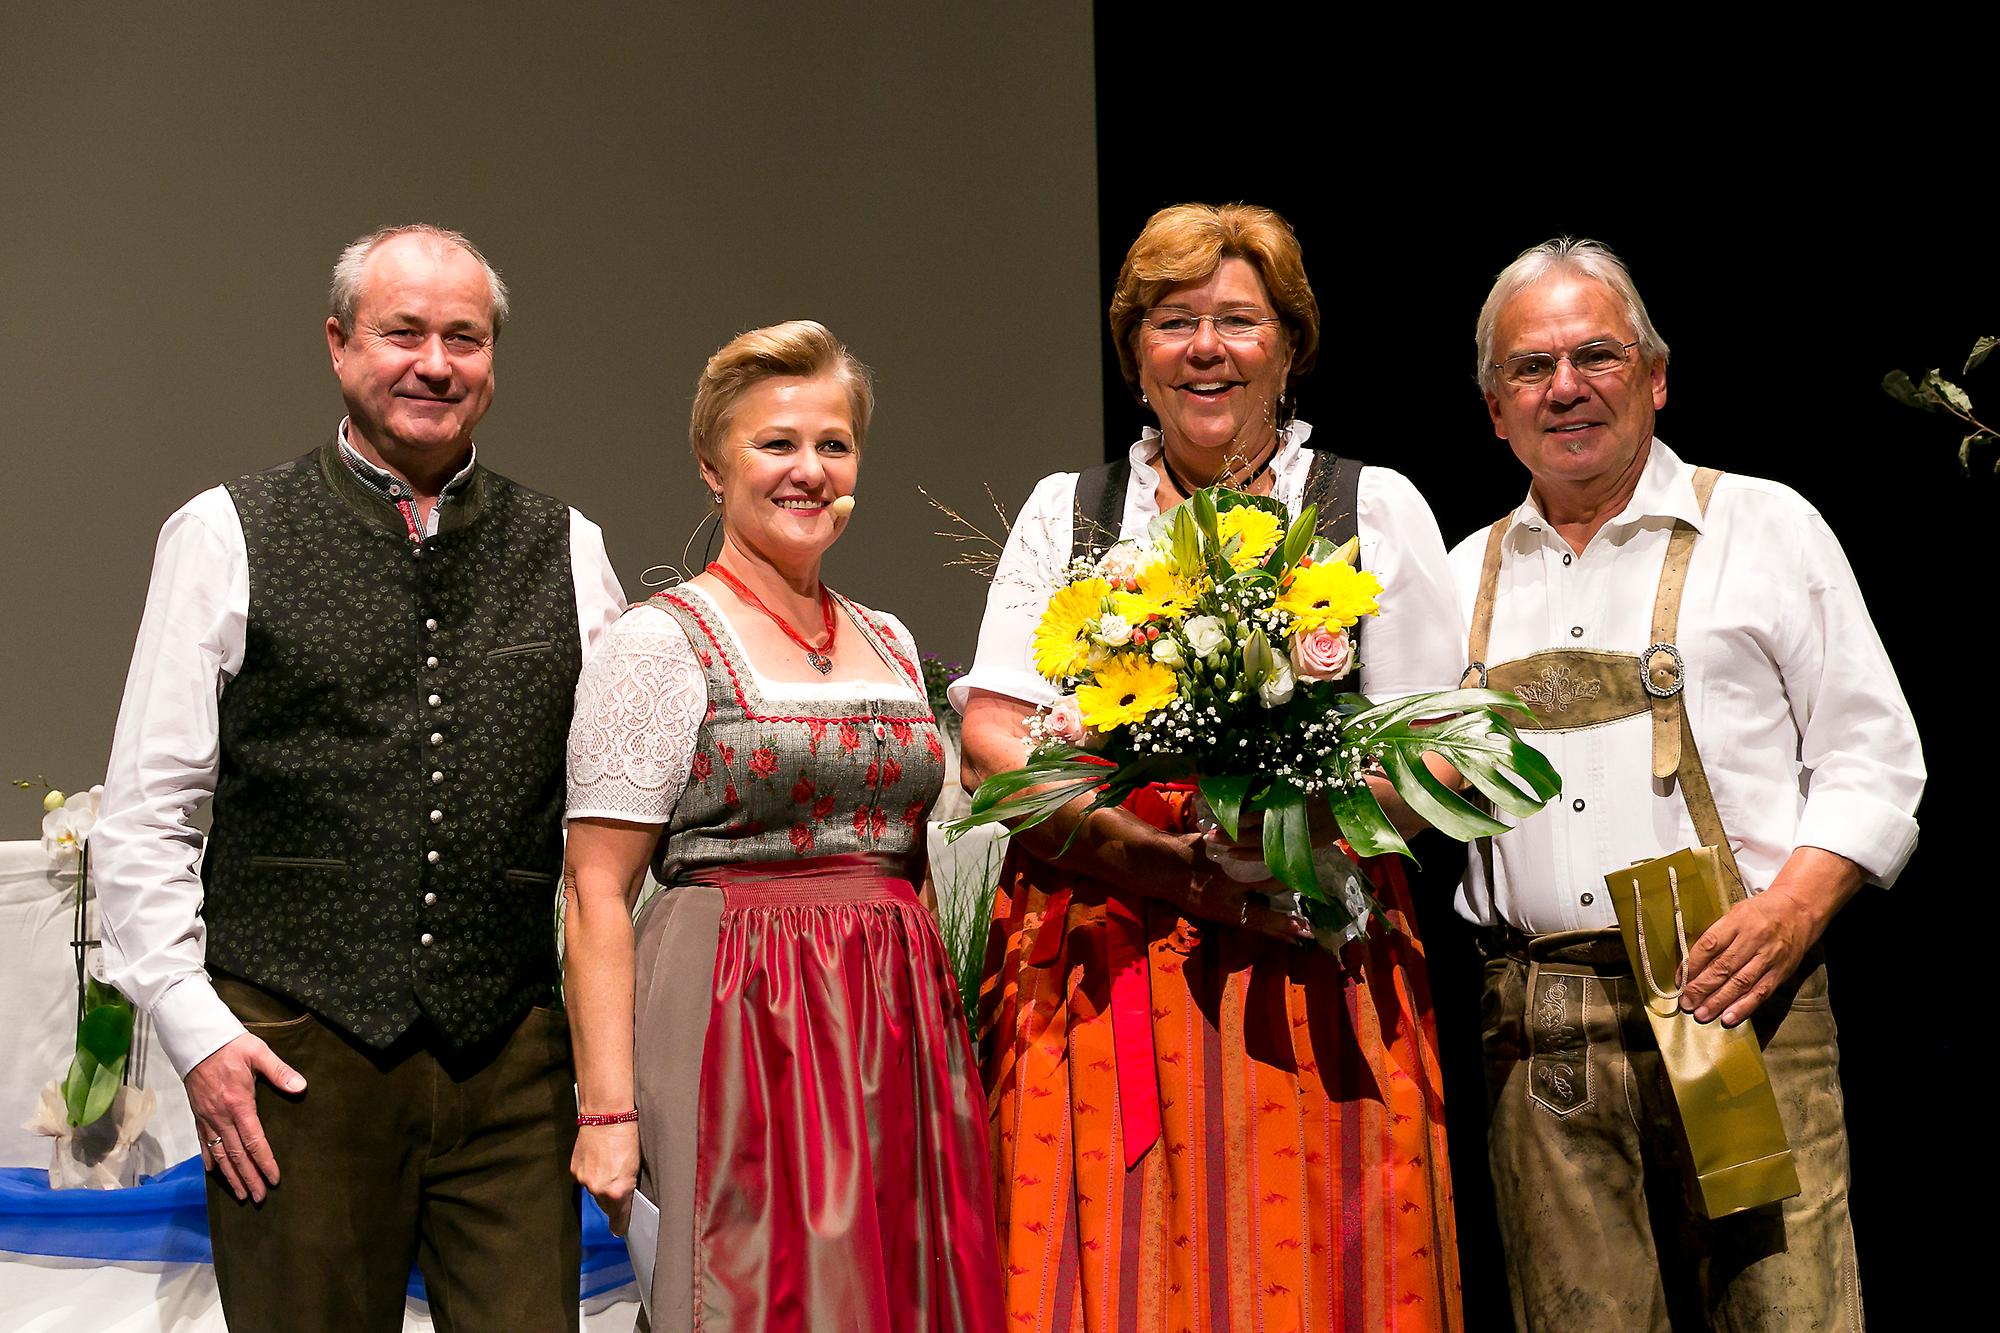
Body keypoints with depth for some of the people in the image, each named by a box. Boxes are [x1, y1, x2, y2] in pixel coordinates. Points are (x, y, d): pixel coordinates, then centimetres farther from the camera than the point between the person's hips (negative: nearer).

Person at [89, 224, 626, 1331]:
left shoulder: (567, 551, 10)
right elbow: (143, 816, 3)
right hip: (296, 1058, -2)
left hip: (511, 1062, 2)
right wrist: (195, 1025, -5)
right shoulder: (226, 536, 3)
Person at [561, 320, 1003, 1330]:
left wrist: (947, 1053, 13)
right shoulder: (658, 643, -5)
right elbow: (597, 894, -9)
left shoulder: (891, 643, 14)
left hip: (899, 1029, 6)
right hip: (739, 1029, -6)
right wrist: (607, 1111, -16)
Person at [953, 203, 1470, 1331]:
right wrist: (1128, 843, -13)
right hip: (1101, 973, 1)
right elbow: (989, 741, 5)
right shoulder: (1067, 512, 14)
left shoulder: (1375, 507, 11)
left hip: (1312, 975, -1)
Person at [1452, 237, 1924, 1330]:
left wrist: (1793, 907, -12)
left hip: (1735, 994, -2)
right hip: (1538, 1029, 3)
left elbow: (1871, 756, 4)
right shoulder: (1465, 577, 18)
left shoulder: (1765, 527, 8)